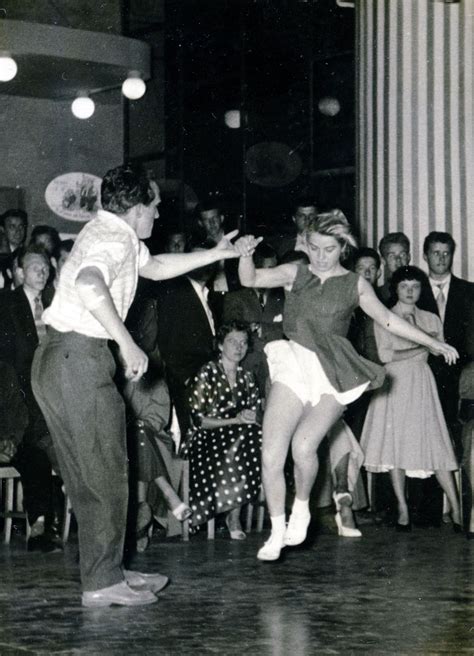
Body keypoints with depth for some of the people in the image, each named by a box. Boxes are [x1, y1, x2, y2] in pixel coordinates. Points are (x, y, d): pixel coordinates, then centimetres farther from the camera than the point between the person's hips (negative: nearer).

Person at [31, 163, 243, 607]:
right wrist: (127, 344, -28)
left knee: (87, 477, 14)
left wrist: (216, 254, 38)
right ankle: (102, 582, 1)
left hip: (58, 360, 10)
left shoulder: (111, 233, 19)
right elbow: (89, 285, -34)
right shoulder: (114, 238, -12)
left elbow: (155, 266, 37)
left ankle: (108, 571, 23)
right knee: (105, 475, -4)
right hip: (79, 359, -10)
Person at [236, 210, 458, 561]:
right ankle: (278, 532, 9)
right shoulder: (295, 274, 9)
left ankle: (301, 508, 5)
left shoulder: (355, 284, 8)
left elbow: (388, 319, 16)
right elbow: (250, 279, -1)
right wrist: (246, 255, -22)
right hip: (293, 366, 2)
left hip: (332, 374, -2)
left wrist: (434, 343, 18)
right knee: (271, 455, -7)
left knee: (303, 444, -24)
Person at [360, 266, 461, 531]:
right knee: (395, 446, -6)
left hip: (422, 385, 1)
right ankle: (403, 510, -1)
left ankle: (457, 510, -6)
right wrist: (421, 347, -5)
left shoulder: (431, 319, 14)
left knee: (435, 447, -7)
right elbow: (385, 355, -4)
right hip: (394, 385, -1)